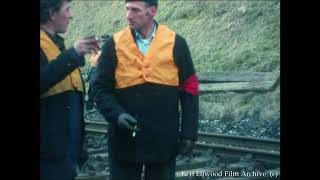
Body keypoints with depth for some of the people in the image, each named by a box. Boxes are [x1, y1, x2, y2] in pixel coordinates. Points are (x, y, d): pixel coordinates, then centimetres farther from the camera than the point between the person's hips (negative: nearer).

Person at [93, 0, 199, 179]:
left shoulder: (176, 43, 1)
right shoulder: (114, 45, 0)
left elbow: (189, 90, 3)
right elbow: (101, 89, 2)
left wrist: (189, 133, -2)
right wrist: (116, 114, -16)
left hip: (164, 140, 0)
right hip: (125, 140, 0)